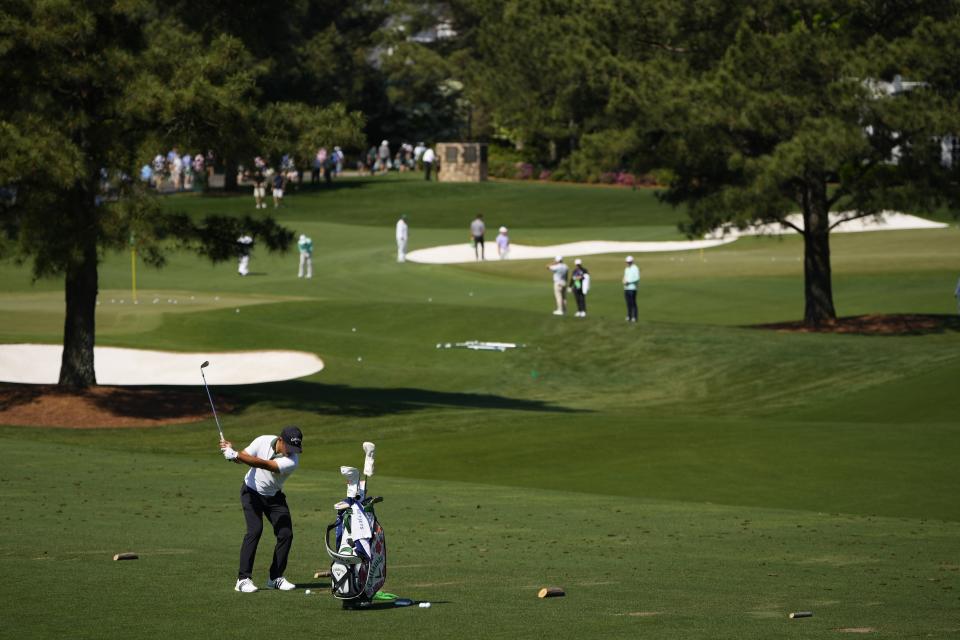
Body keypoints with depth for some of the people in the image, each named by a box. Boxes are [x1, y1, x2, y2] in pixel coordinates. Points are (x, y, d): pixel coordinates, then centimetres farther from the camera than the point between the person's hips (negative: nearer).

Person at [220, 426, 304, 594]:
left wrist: (236, 455, -47)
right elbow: (242, 457, -13)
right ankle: (243, 579, -18)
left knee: (286, 534, -6)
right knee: (255, 529, -19)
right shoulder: (263, 442, -20)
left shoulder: (292, 461, -27)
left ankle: (276, 577, 11)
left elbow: (264, 465, -39)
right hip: (252, 491, -2)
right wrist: (231, 451, -37)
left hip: (274, 496, 2)